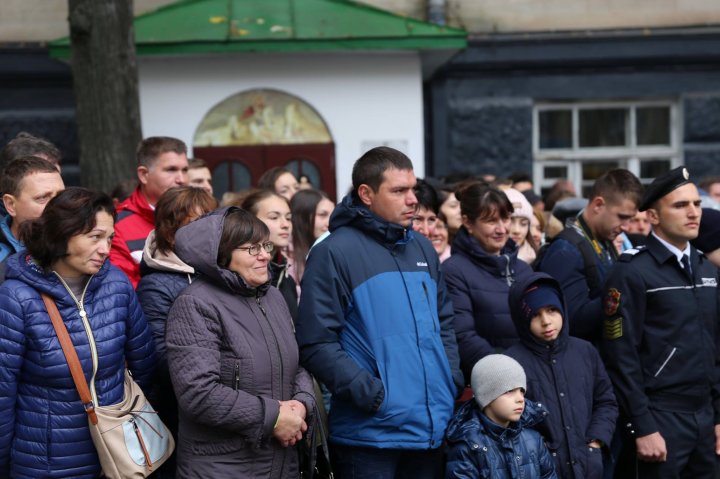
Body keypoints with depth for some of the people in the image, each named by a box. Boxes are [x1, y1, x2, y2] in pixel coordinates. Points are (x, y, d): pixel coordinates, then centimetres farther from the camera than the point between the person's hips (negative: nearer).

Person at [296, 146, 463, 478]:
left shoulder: (422, 248, 14)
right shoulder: (335, 252, -8)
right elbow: (317, 343, -13)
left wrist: (452, 383, 8)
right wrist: (370, 394, -19)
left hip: (433, 424, 6)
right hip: (370, 432, -6)